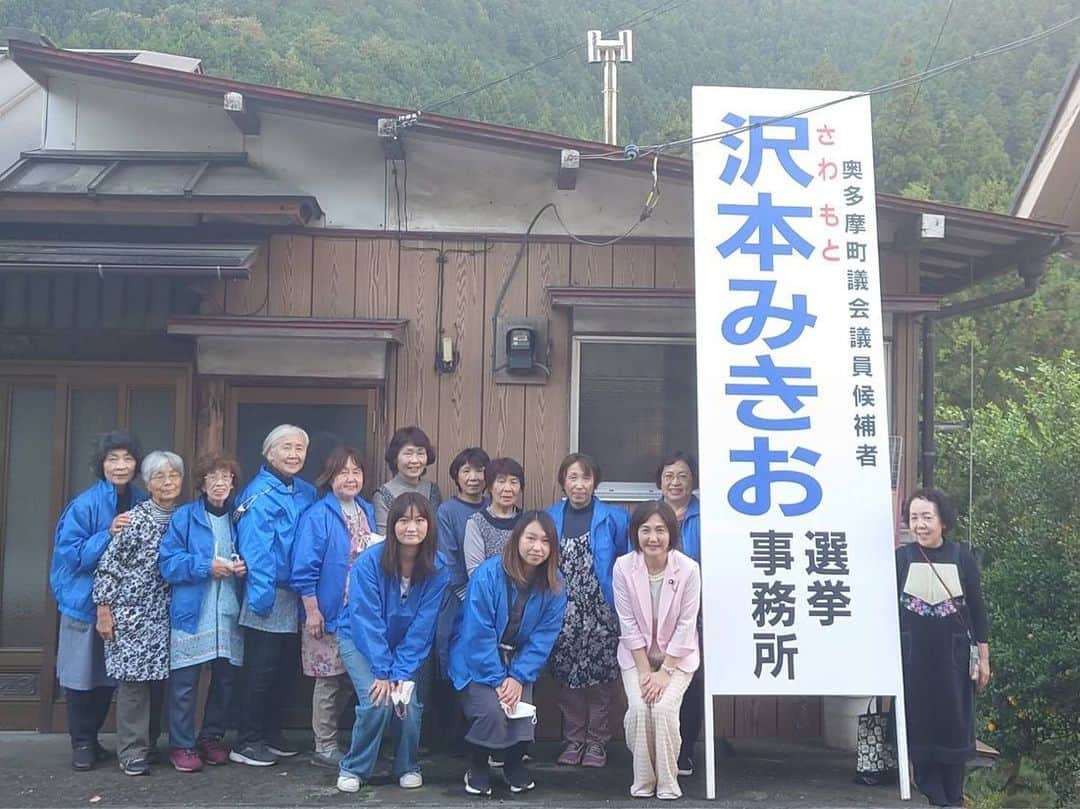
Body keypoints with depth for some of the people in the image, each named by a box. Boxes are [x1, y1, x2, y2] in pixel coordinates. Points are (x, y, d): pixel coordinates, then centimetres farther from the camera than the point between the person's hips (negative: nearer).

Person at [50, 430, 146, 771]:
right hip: (84, 600, -4)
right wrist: (108, 534, -27)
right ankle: (81, 743, 19)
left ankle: (93, 737, 29)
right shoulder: (85, 505, -14)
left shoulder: (142, 503, 0)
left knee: (109, 677, 13)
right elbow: (70, 554, -17)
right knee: (82, 676, 4)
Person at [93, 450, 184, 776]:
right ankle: (132, 752, 3)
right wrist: (104, 610, -10)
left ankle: (149, 742, 21)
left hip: (165, 614, 5)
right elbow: (108, 564, -9)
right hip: (131, 612, -5)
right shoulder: (135, 518, -9)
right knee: (134, 679, -4)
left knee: (158, 677, 8)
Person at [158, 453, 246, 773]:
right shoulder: (185, 516, -1)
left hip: (229, 613, 4)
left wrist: (243, 567, -4)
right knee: (184, 682, -2)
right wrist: (206, 566, -17)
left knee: (225, 679, 10)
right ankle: (182, 746, 10)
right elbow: (167, 563, -7)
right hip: (191, 612, -4)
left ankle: (212, 738, 26)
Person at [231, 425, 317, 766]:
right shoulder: (259, 494, -12)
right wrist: (261, 595, -23)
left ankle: (272, 733, 27)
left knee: (287, 668, 15)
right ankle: (246, 741, 9)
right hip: (268, 596, -7)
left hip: (294, 597, 8)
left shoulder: (307, 492, 11)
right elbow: (254, 548, -19)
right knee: (260, 671, -1)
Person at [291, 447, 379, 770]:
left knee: (353, 679, 12)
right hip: (329, 613, -6)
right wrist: (312, 611, -16)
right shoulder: (317, 516, -12)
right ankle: (324, 748, 15)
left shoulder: (367, 511, 9)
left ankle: (329, 740, 27)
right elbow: (304, 569, -15)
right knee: (329, 680, 3)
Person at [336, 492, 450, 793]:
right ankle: (353, 769, 2)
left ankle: (408, 767, 11)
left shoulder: (438, 571, -16)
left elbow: (421, 628, -16)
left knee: (410, 705, -16)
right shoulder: (369, 562, -24)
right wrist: (382, 672, -25)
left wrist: (401, 672, -23)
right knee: (377, 702, -21)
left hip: (407, 647, 2)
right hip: (361, 641, -2)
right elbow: (367, 622, -23)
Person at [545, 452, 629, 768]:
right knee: (567, 677, 7)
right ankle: (573, 740, 20)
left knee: (599, 677, 4)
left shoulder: (613, 518, -2)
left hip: (600, 614, -2)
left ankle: (597, 742, 16)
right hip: (563, 614, 2)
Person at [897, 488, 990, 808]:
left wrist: (984, 657, 3)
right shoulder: (901, 557, -3)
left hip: (953, 653, 0)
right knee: (920, 724, 3)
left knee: (955, 723, 7)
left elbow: (977, 609, 3)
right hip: (913, 654, 0)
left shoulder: (961, 556, -3)